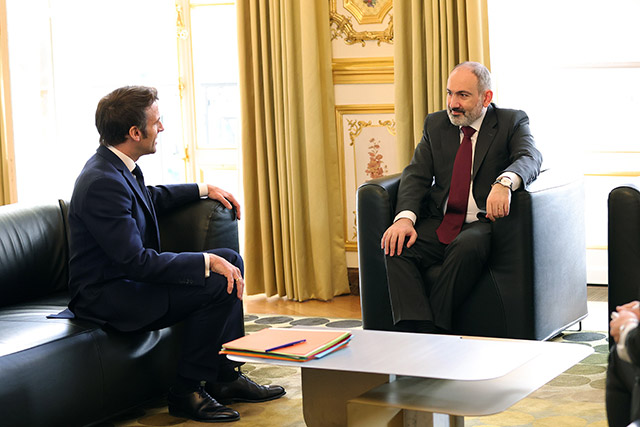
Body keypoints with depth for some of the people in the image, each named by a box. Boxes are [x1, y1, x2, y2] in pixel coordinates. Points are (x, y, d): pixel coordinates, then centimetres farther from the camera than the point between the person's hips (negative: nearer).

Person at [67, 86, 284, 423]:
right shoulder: (102, 183, -26)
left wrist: (205, 189, 23)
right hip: (106, 298, -10)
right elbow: (136, 261, -29)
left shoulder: (117, 166, 5)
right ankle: (187, 392, -9)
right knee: (218, 284, -22)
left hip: (128, 277, 10)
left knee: (231, 260, 9)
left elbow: (151, 198, 29)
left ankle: (225, 376, 10)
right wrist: (207, 261, -26)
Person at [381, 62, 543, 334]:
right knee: (396, 247, -25)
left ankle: (437, 326, -30)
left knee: (468, 246, -37)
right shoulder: (435, 124, 16)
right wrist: (405, 217, -16)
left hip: (483, 222, -4)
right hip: (439, 224, 4)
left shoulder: (512, 122, 5)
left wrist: (504, 183, -40)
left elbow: (530, 158, -15)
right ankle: (421, 333, -37)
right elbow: (416, 174, 6)